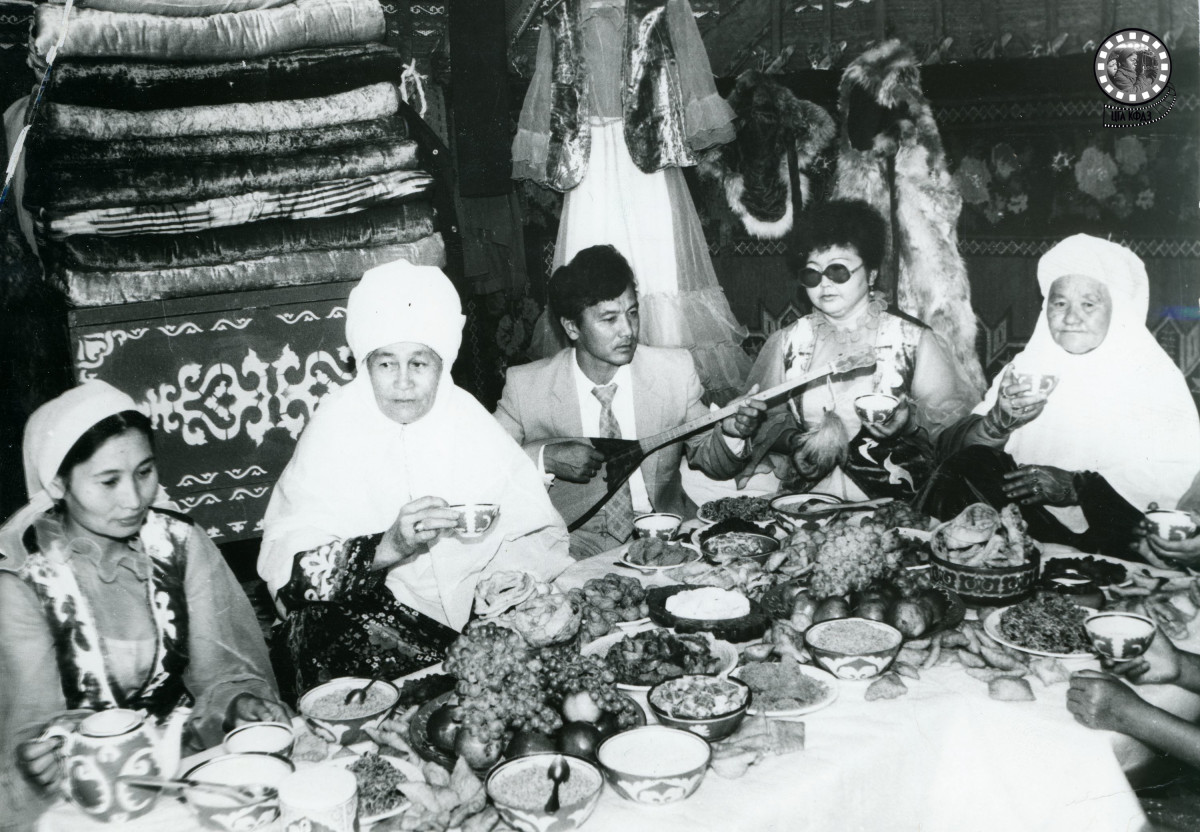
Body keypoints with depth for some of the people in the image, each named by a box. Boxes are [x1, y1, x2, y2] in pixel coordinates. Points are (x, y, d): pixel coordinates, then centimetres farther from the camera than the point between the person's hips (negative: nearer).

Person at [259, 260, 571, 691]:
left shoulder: (471, 422, 3)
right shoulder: (334, 432, -7)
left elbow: (541, 533, 6)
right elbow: (284, 566, -17)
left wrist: (515, 576, -16)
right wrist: (389, 548, -32)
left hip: (472, 608, 3)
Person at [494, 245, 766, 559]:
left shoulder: (675, 371, 0)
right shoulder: (526, 386, -4)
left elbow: (710, 460, 10)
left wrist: (729, 434, -13)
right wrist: (543, 457, -18)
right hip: (578, 545, -3)